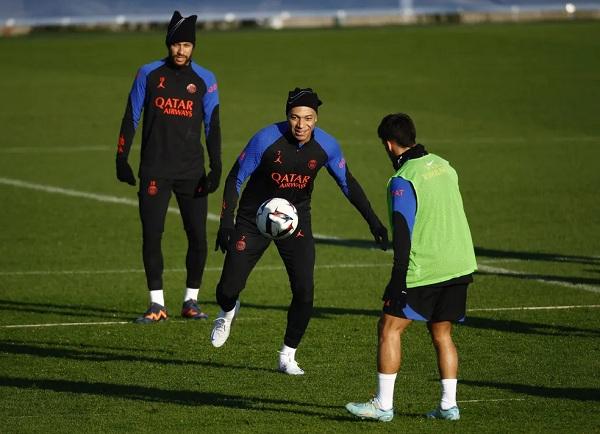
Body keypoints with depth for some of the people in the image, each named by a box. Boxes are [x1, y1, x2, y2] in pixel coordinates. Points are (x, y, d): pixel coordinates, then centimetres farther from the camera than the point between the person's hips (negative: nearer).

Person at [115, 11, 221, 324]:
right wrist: (122, 159, 1)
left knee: (197, 236, -2)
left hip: (192, 171, 1)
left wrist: (216, 167, -1)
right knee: (151, 236, -4)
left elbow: (212, 126, 7)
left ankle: (191, 300, 12)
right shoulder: (149, 74, 2)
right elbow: (131, 118, 6)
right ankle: (157, 304, 4)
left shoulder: (204, 80, 4)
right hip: (154, 171, -1)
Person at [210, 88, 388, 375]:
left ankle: (287, 356, 7)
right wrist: (226, 223, -18)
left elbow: (347, 183, 4)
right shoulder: (266, 139, -22)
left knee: (304, 293, -13)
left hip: (296, 221, 2)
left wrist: (372, 221, 2)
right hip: (254, 219, -2)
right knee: (229, 289, -5)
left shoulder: (326, 146, -13)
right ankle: (228, 311, 35)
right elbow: (236, 178, -12)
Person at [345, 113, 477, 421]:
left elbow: (403, 232, -19)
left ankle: (383, 405, -2)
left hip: (424, 269, -7)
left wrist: (399, 279, -19)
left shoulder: (403, 180, -13)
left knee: (389, 327, 0)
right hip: (460, 267, 7)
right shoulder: (443, 166, 11)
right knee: (442, 333, 15)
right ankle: (448, 405, 12)